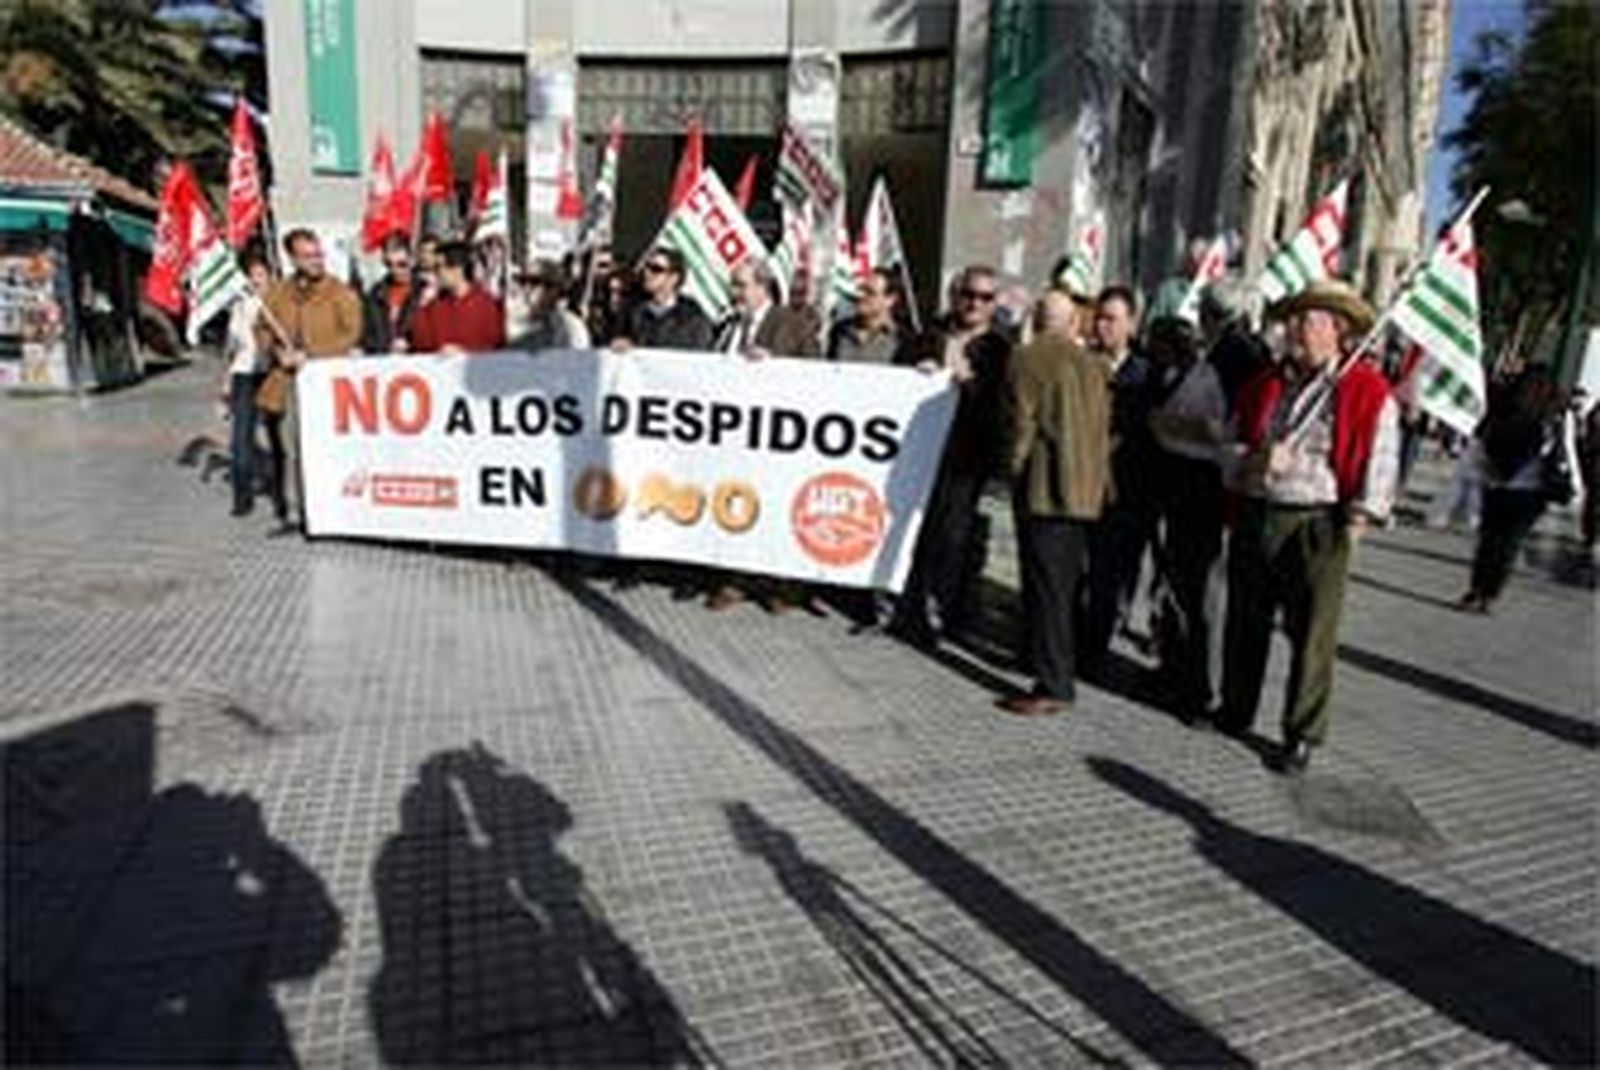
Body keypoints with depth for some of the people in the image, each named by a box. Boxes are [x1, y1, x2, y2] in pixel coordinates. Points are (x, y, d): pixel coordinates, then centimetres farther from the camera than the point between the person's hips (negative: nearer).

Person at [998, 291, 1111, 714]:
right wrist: (1097, 478, 19)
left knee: (1045, 586, -5)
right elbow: (1104, 427, 12)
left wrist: (1014, 471, 0)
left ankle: (1053, 686, -3)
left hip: (1043, 488, -7)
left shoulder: (1026, 360, -7)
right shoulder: (1094, 365, 12)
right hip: (1085, 491, 7)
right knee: (1065, 584, 16)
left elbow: (1021, 424, -11)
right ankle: (1058, 668, 29)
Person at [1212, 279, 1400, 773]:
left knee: (1312, 636, 1)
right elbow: (1231, 445, 12)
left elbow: (1378, 464, -6)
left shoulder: (1368, 392, -4)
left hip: (1318, 527, -5)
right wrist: (1253, 461, -9)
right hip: (1254, 517, 5)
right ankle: (1235, 711, 32)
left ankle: (1303, 736, 14)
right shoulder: (1265, 384, 11)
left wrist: (1354, 524, -11)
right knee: (1244, 624, 15)